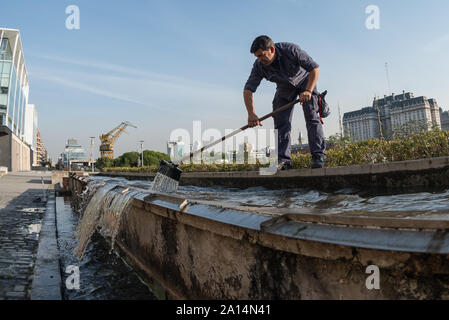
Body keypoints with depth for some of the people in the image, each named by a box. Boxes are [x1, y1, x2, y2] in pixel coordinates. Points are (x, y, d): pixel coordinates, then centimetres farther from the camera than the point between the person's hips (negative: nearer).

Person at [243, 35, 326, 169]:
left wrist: (308, 91, -40)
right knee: (281, 122, -9)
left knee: (312, 117, -15)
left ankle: (318, 156, -14)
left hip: (305, 81, -3)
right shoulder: (259, 66, -22)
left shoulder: (291, 50, -32)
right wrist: (251, 113, -36)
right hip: (284, 87, 3)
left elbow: (314, 68, -28)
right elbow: (248, 90, -23)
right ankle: (283, 160, -8)